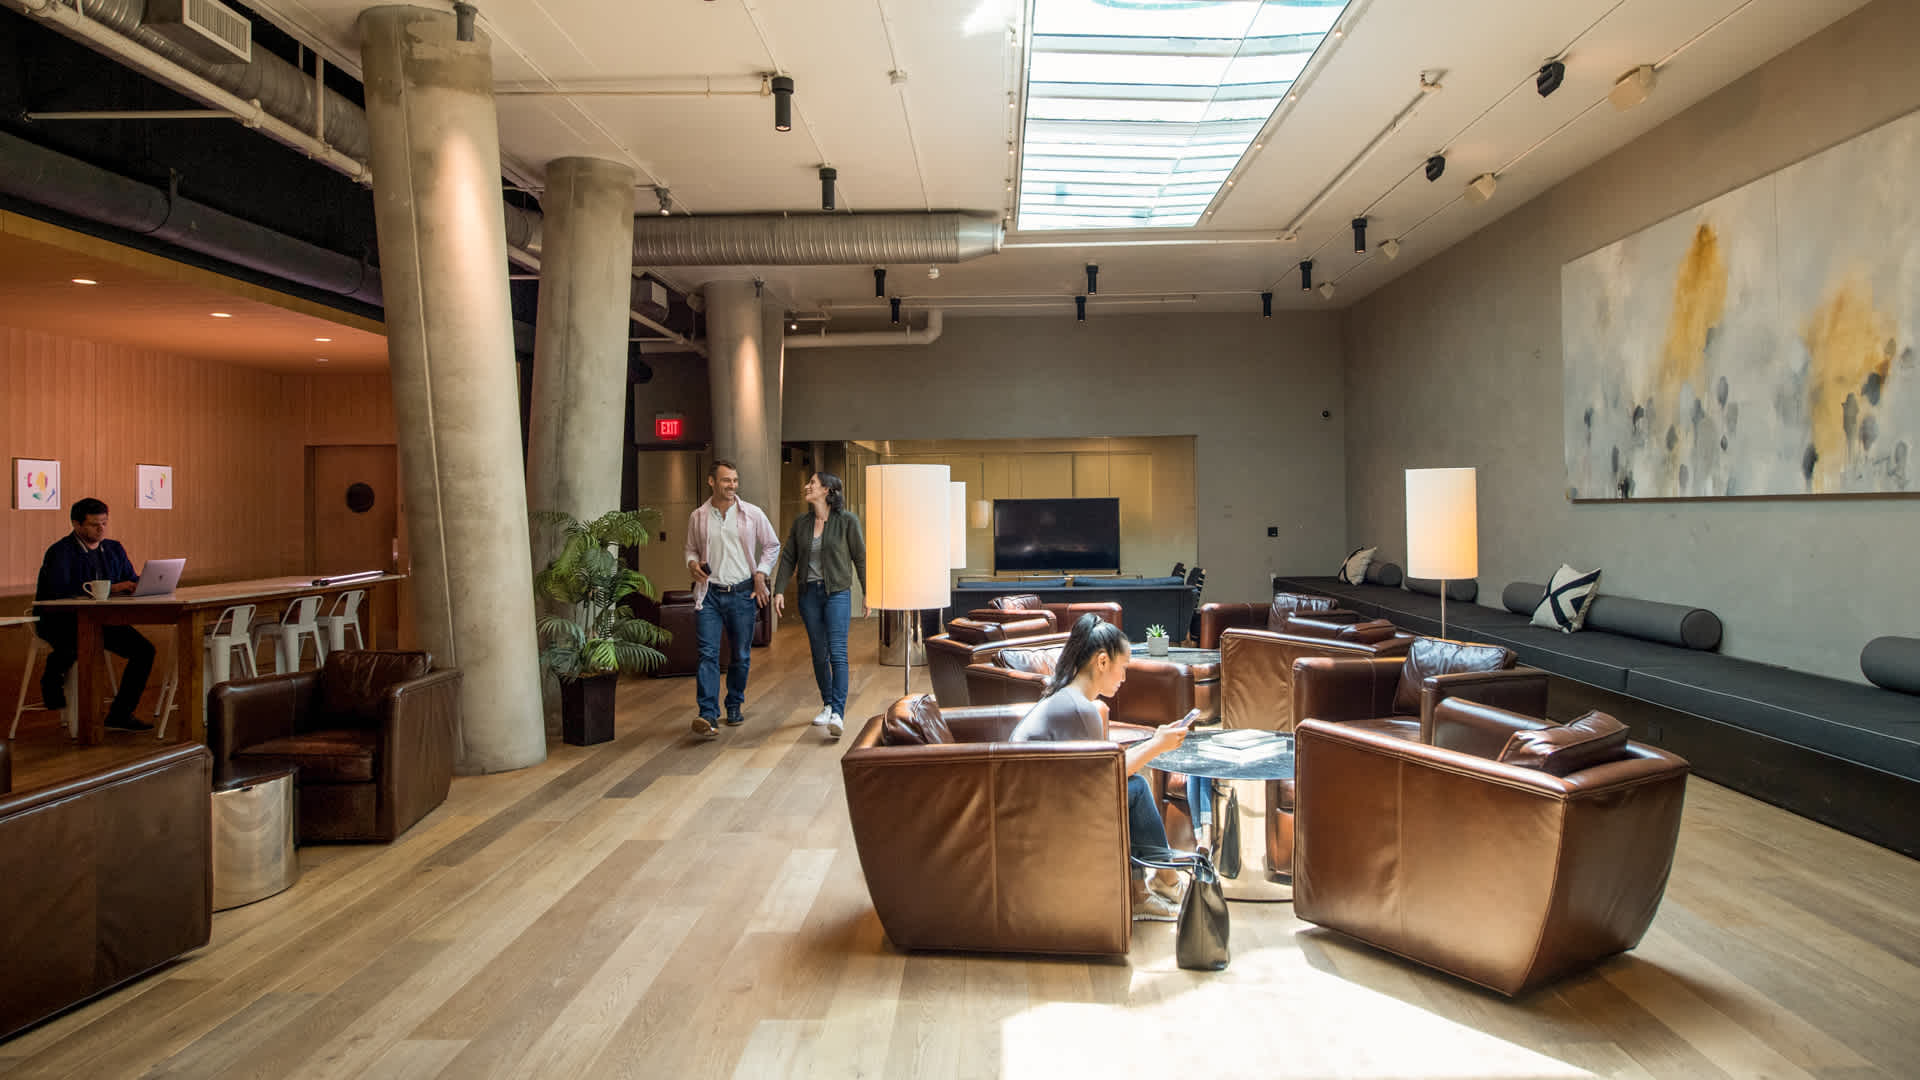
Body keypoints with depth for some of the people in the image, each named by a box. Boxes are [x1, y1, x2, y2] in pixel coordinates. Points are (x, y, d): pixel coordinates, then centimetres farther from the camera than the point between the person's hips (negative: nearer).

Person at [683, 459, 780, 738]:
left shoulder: (752, 514, 0)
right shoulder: (698, 517, 4)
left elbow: (772, 545, 10)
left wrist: (761, 573, -2)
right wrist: (692, 563, -4)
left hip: (742, 593, 0)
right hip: (709, 593, 0)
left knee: (740, 655, 8)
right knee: (708, 653, -11)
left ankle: (734, 707, 26)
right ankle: (708, 715, -16)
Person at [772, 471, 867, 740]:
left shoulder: (847, 520, -4)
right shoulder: (800, 523, 8)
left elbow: (860, 557, -1)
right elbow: (788, 558, 9)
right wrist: (779, 590, -1)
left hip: (837, 593, -4)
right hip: (809, 593, 4)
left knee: (837, 653, -13)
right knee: (819, 654, 10)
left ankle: (838, 713, -17)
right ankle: (827, 705, 24)